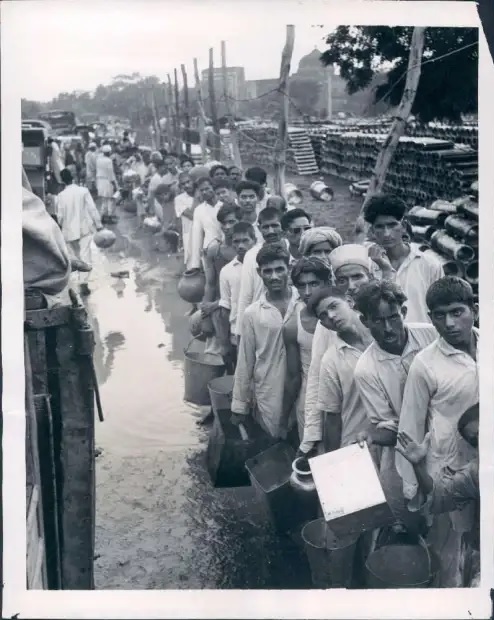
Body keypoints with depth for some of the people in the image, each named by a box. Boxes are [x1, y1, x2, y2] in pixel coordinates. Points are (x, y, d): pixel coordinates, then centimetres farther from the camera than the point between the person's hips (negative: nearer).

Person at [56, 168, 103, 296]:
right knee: (85, 255, -4)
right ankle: (83, 282, -16)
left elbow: (60, 215, -2)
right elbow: (92, 209, -9)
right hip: (85, 228, -2)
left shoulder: (61, 195, -7)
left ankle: (82, 280, 33)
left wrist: (62, 226, 18)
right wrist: (98, 224, -2)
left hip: (70, 230, 2)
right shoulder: (83, 191, -10)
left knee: (76, 255, 20)